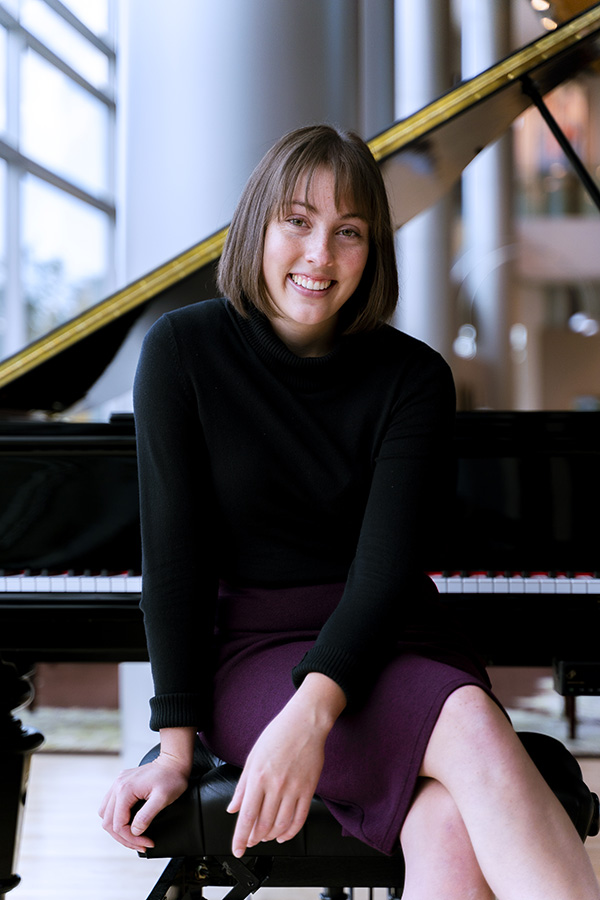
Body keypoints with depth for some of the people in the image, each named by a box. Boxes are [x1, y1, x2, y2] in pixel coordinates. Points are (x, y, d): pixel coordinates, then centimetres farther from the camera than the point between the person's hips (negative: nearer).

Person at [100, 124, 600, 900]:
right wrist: (176, 746, -10)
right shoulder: (184, 350, -3)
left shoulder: (413, 377, -2)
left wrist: (313, 711, -30)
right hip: (251, 647, -2)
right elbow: (172, 554, -5)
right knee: (474, 727, -32)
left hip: (383, 641, 2)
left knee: (455, 827, -32)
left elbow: (388, 566, -12)